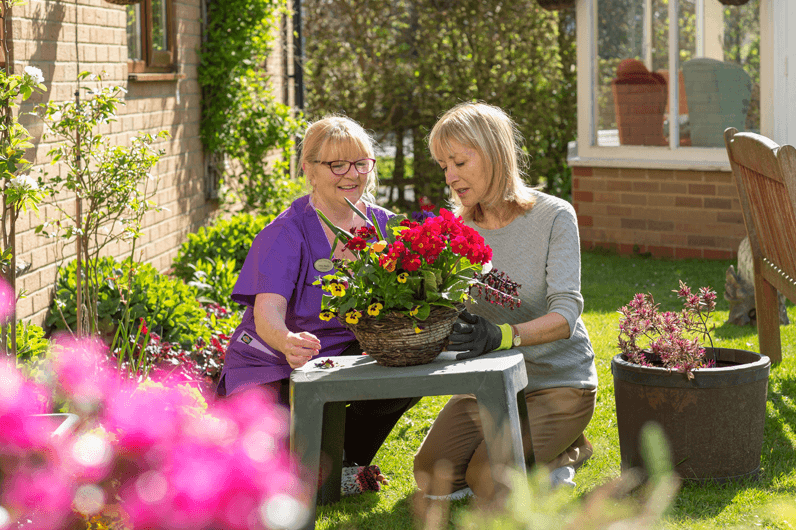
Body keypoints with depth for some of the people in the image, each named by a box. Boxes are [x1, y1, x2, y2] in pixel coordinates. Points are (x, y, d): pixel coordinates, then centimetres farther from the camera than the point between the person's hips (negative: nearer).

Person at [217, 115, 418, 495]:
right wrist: (287, 342, -53)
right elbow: (268, 313, -28)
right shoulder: (285, 234, -14)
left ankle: (343, 464, -1)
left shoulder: (383, 226, 1)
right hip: (273, 369, -4)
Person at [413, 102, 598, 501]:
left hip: (558, 381, -5)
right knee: (433, 479, -10)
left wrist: (503, 335, -43)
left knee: (489, 483, -22)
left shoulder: (553, 217, -14)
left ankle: (562, 450, 8)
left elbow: (566, 313, -24)